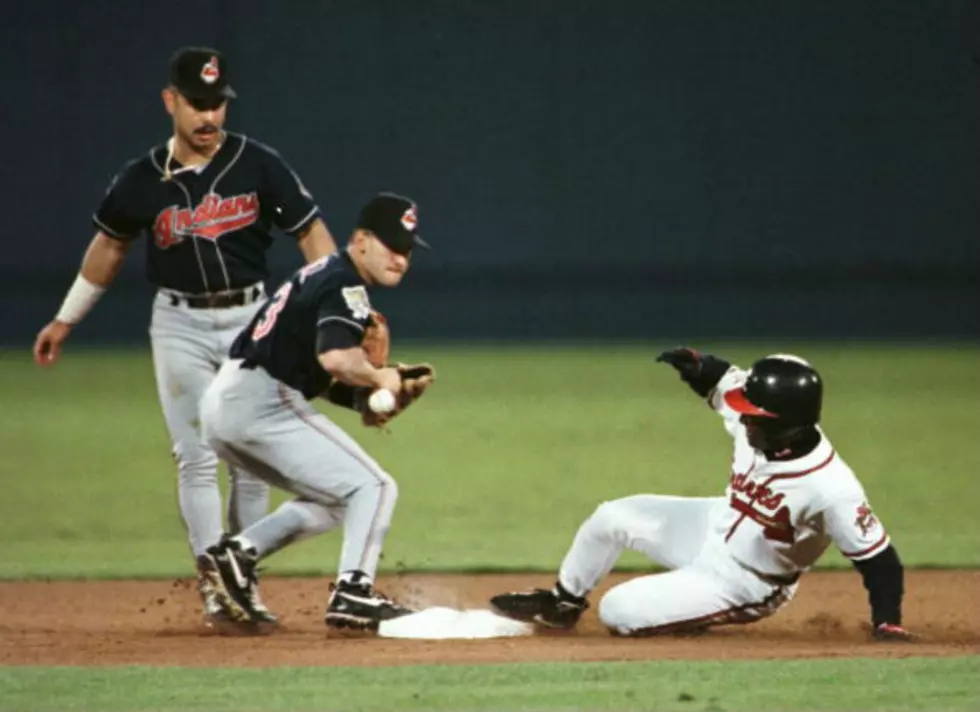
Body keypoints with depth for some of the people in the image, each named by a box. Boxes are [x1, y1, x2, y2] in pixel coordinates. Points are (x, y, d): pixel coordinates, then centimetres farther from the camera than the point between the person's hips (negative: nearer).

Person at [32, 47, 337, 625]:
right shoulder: (143, 181, -3)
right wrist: (65, 321, 20)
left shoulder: (258, 165, -6)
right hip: (181, 326, 0)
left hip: (251, 320, 0)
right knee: (198, 459, -8)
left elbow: (311, 232, -5)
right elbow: (110, 246, 13)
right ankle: (214, 584, -10)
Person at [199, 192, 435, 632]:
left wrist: (369, 392, 7)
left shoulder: (322, 276, 22)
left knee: (332, 501, 21)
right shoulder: (346, 286, -8)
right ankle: (352, 594, -17)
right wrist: (378, 378, -9)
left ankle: (238, 553, 9)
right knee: (373, 487, -7)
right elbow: (336, 358, -27)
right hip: (262, 402, -10)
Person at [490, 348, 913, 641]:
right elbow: (725, 382, 0)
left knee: (619, 612, -13)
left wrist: (888, 624, -38)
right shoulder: (756, 425, -20)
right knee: (612, 518, 4)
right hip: (713, 528, 6)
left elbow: (878, 558, -31)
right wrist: (695, 365, -20)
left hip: (741, 584, -6)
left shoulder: (830, 489, -39)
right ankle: (563, 604, 29)